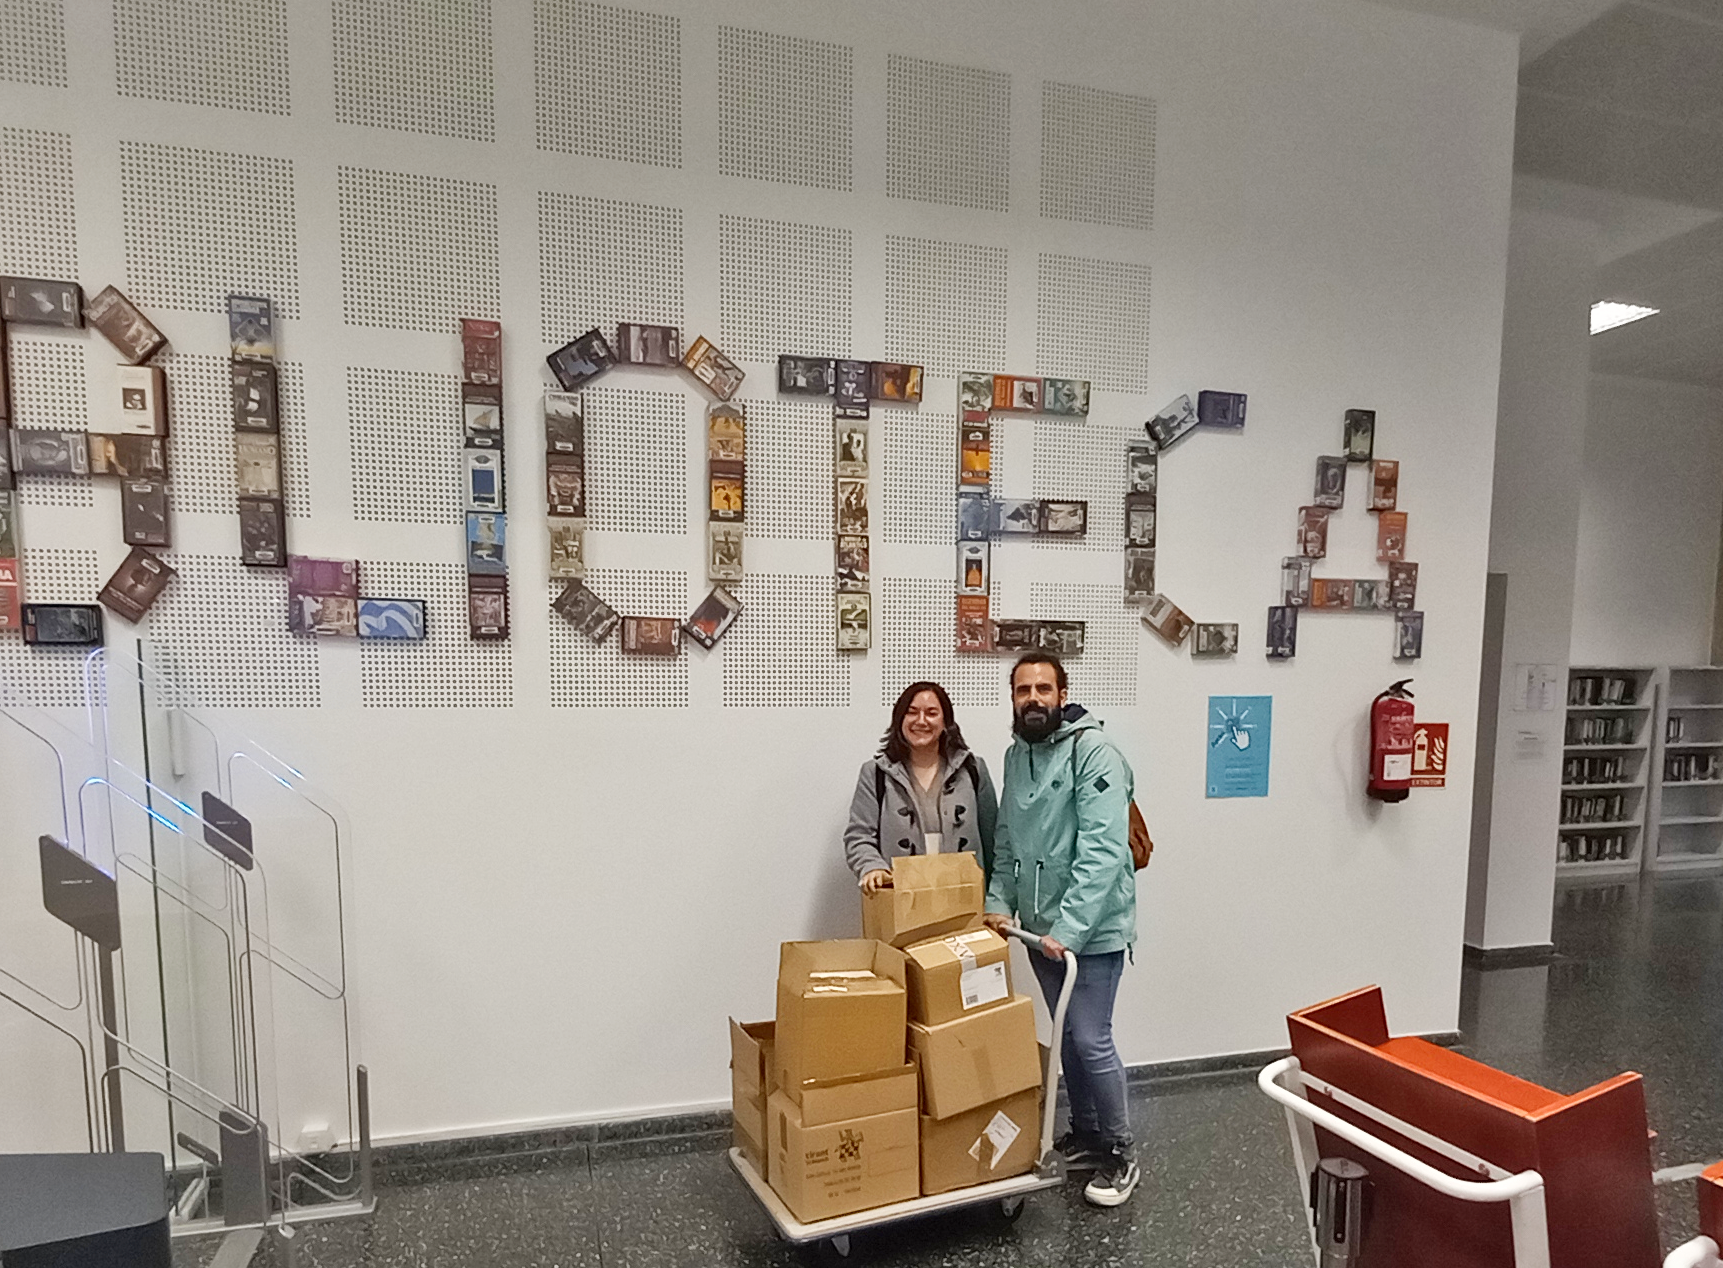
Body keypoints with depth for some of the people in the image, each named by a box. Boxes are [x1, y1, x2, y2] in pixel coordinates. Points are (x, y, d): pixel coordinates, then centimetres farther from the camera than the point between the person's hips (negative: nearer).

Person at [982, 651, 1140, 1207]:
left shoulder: (1094, 753, -18)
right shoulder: (1016, 755, 7)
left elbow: (1102, 853, -24)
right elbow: (1006, 842, 13)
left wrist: (1068, 929, -27)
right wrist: (999, 902, 1)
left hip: (1091, 930, -7)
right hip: (1041, 928, 7)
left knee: (1090, 1040, -1)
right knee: (1068, 1036, 18)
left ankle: (1121, 1155, 19)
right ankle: (1085, 1136, 36)